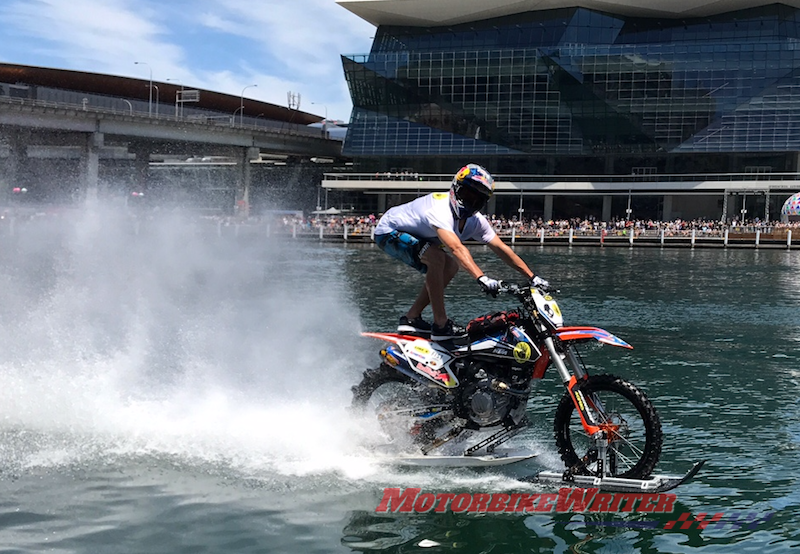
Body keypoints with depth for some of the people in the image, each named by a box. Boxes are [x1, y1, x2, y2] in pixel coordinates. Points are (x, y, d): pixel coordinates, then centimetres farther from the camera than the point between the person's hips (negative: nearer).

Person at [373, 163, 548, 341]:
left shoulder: (476, 221, -8)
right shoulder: (440, 208, -35)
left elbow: (501, 248, -6)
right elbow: (456, 248, -49)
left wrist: (532, 277, -11)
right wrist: (481, 278, -59)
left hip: (412, 235, 9)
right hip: (389, 231, -9)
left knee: (451, 266, 5)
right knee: (437, 258, -28)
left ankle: (411, 318, 7)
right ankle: (441, 324, -21)